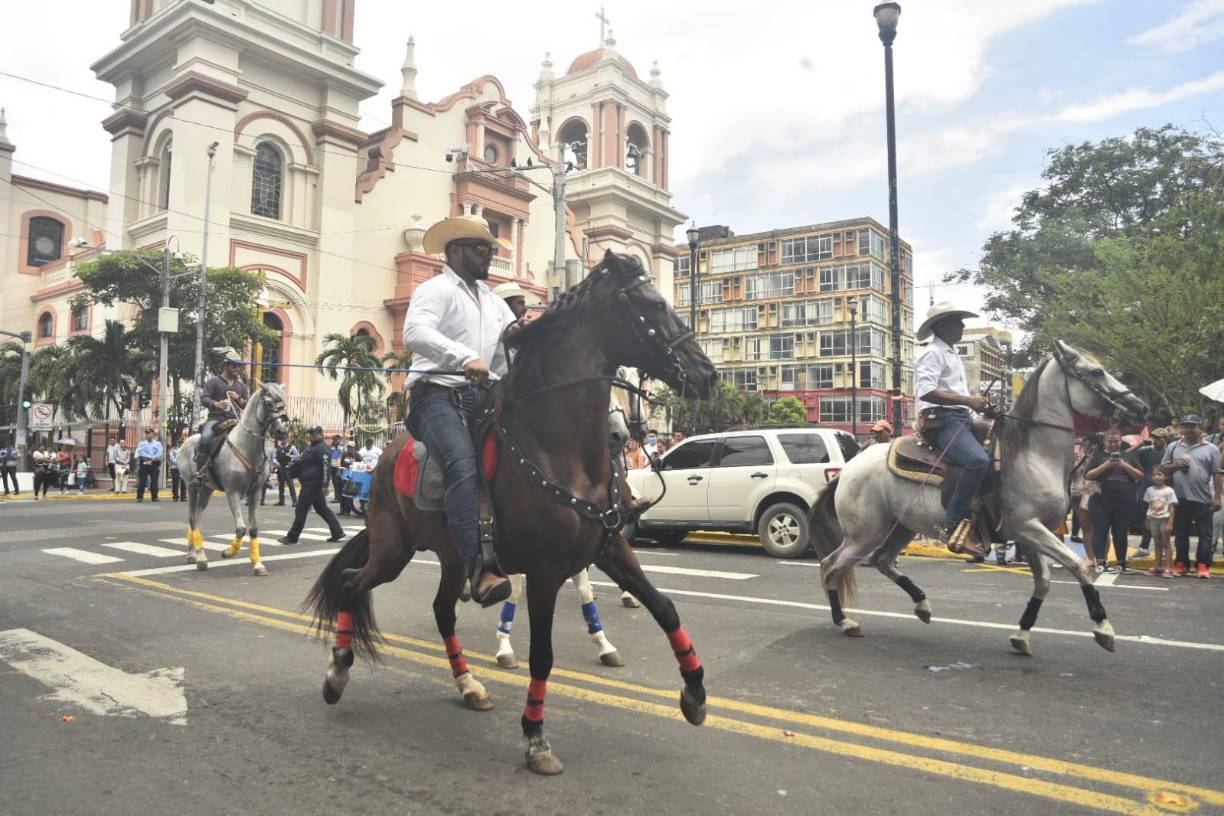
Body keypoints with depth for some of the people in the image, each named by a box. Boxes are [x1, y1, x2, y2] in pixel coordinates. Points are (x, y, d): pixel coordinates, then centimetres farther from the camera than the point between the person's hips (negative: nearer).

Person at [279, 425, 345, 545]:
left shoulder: (322, 449, -15)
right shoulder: (312, 447, 17)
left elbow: (326, 467, -23)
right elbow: (302, 460, 31)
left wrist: (325, 485, -27)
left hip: (313, 484, -11)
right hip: (311, 484, 11)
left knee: (301, 509, -4)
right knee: (322, 508, 13)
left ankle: (292, 537, 3)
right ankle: (337, 532, 16)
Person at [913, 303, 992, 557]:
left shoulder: (952, 354, 25)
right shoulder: (933, 353, -6)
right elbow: (926, 392, -21)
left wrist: (976, 402, 14)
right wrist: (967, 400, -20)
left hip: (962, 418, 10)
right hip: (941, 420, -10)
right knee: (978, 460, -31)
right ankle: (954, 525, -27)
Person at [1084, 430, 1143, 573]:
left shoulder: (1128, 456, 14)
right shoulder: (1098, 456, 5)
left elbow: (1140, 476, 7)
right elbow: (1087, 475, -4)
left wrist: (1125, 466, -8)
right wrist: (1105, 465, -14)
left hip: (1125, 502, 3)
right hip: (1101, 501, -3)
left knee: (1121, 533, 7)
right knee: (1101, 531, -4)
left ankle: (1122, 563, 15)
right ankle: (1100, 563, -4)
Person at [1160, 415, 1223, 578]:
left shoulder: (1211, 449, 1)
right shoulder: (1173, 447, 7)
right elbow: (1162, 467, 10)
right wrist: (1175, 465, -11)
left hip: (1203, 499, -2)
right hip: (1179, 498, 2)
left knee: (1205, 534, 1)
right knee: (1180, 533, 10)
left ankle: (1203, 565, 7)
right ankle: (1182, 563, 18)